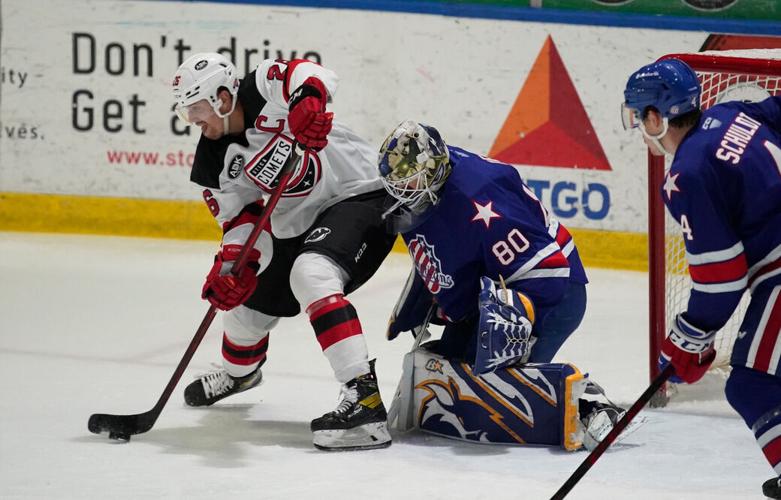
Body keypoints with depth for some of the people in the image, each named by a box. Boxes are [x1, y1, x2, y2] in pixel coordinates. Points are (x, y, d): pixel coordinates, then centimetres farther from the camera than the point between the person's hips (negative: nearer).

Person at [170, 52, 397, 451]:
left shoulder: (264, 92, -21)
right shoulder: (214, 162, -1)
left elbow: (312, 76, -38)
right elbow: (240, 218, -1)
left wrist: (307, 106, -58)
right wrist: (232, 265, -18)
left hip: (357, 196, -9)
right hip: (296, 224, 9)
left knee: (311, 275, -33)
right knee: (247, 301, 17)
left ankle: (364, 400, -39)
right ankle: (239, 372, 56)